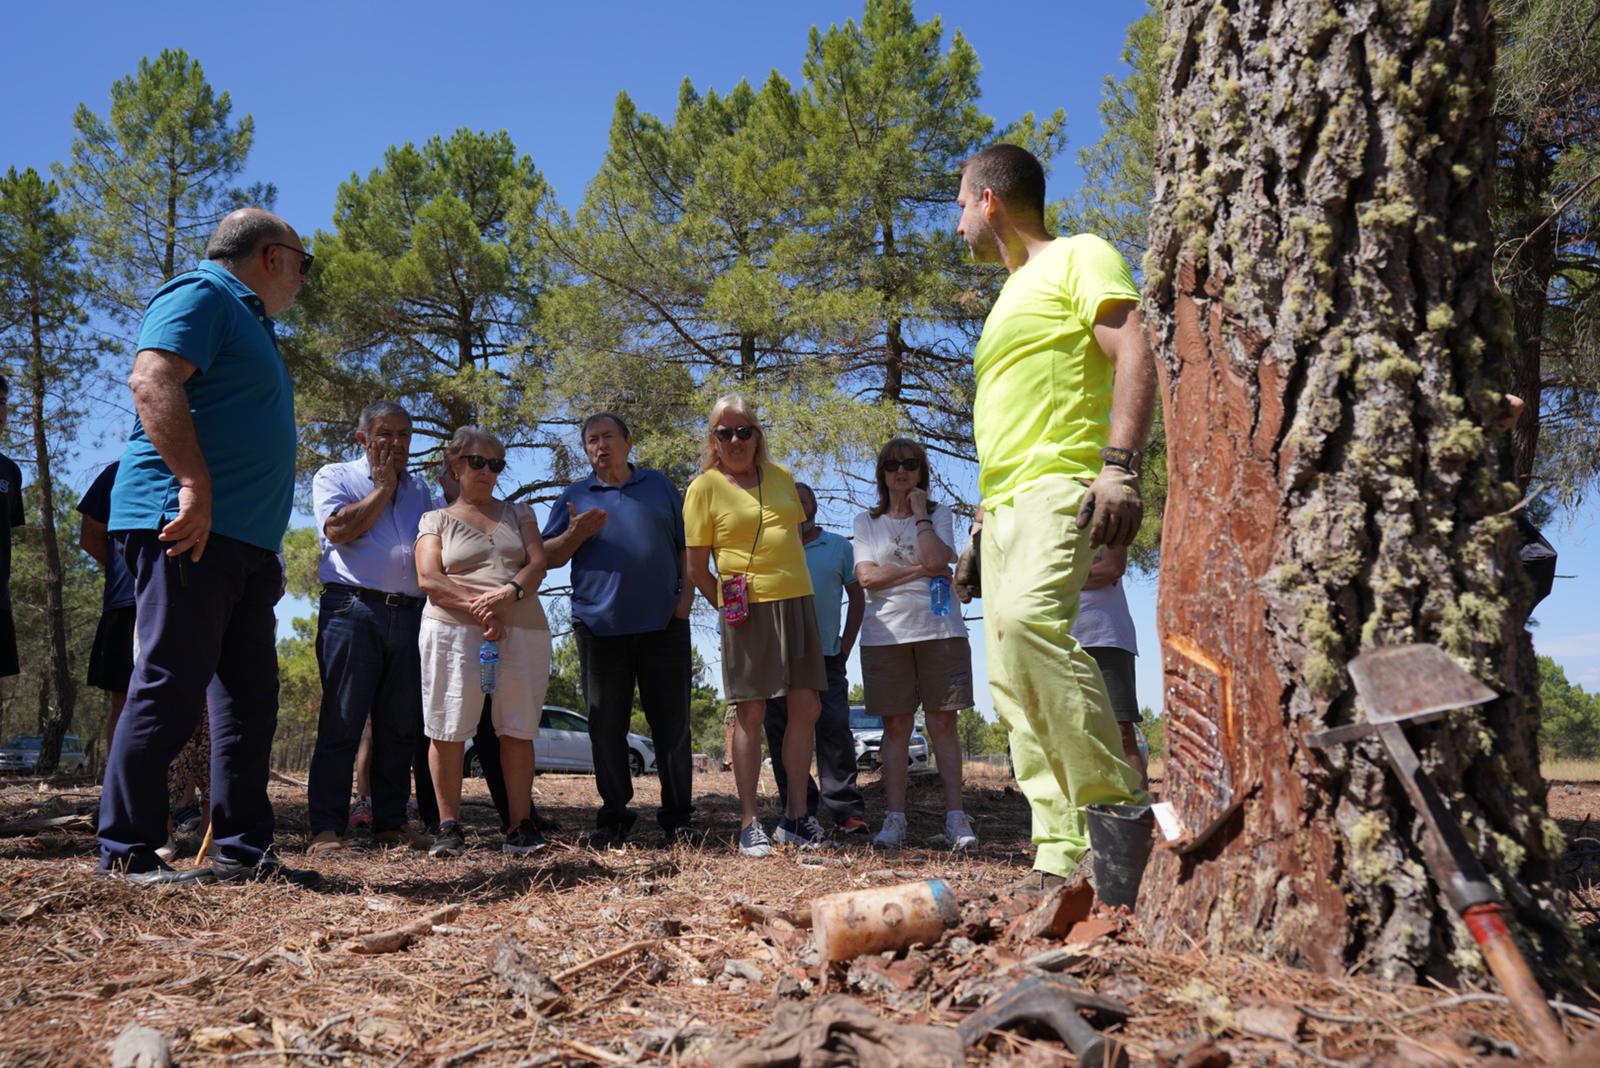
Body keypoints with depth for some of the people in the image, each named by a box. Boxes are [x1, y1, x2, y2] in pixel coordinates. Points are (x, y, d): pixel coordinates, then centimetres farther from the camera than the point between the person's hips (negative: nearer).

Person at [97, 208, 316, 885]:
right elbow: (152, 381, -19)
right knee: (170, 690, -8)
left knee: (249, 696, 8)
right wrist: (195, 486, -27)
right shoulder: (201, 297, -2)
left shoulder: (249, 323, 27)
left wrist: (268, 550, 24)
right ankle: (127, 852, 0)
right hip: (187, 526, -10)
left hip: (243, 543, 10)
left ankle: (242, 849, 13)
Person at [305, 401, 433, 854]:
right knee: (341, 723, -6)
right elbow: (339, 529, -8)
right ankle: (326, 828, -4)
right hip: (353, 608, -4)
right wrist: (382, 489, 1)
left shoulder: (419, 489, 23)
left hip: (410, 613, 5)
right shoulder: (334, 476, 10)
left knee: (400, 726, 5)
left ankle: (391, 823, 11)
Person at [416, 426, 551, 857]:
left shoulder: (518, 514, 21)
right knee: (449, 729, -4)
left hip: (523, 631, 2)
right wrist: (477, 608, -15)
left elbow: (538, 564, 7)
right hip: (453, 629, -2)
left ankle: (520, 826, 3)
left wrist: (508, 593, -14)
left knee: (518, 729, -1)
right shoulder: (437, 519, 13)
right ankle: (449, 826, 4)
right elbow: (429, 579, -1)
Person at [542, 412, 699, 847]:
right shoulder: (574, 497, 13)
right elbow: (549, 557, 10)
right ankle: (613, 817, 15)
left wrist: (687, 594, 0)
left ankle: (678, 817, 9)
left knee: (672, 722, 1)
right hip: (600, 626, 1)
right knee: (606, 726, 4)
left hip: (663, 624, 0)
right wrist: (576, 534, -9)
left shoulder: (659, 486, 14)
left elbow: (687, 544, 14)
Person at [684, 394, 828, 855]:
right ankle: (749, 822, 9)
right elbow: (697, 569, -1)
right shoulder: (705, 487, -2)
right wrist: (730, 605, -5)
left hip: (798, 602, 5)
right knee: (751, 713, -1)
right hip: (748, 610, -5)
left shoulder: (781, 477, 12)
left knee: (806, 709, 5)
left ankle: (795, 816, 16)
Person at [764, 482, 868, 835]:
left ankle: (847, 810, -3)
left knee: (834, 730, -7)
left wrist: (845, 647, 6)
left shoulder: (838, 547, 10)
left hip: (826, 657, -1)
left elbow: (857, 597, 14)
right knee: (784, 735, 2)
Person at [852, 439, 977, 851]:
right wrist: (921, 571, -7)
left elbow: (938, 559, -9)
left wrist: (920, 513, -4)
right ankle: (895, 819, 3)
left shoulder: (939, 514, 10)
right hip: (885, 633, 1)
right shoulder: (866, 522, 10)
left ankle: (955, 816, 1)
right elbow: (866, 576, -5)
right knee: (896, 726, 1)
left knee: (943, 722, -2)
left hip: (938, 629, 0)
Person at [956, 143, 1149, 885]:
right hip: (1002, 502, 9)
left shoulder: (1079, 257, 3)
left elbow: (1134, 356, -10)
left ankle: (1117, 805, -23)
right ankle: (1063, 852, -1)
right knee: (1013, 685, -1)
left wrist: (1120, 464, -23)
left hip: (1060, 483, -9)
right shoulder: (1011, 296, 28)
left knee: (1027, 617, -32)